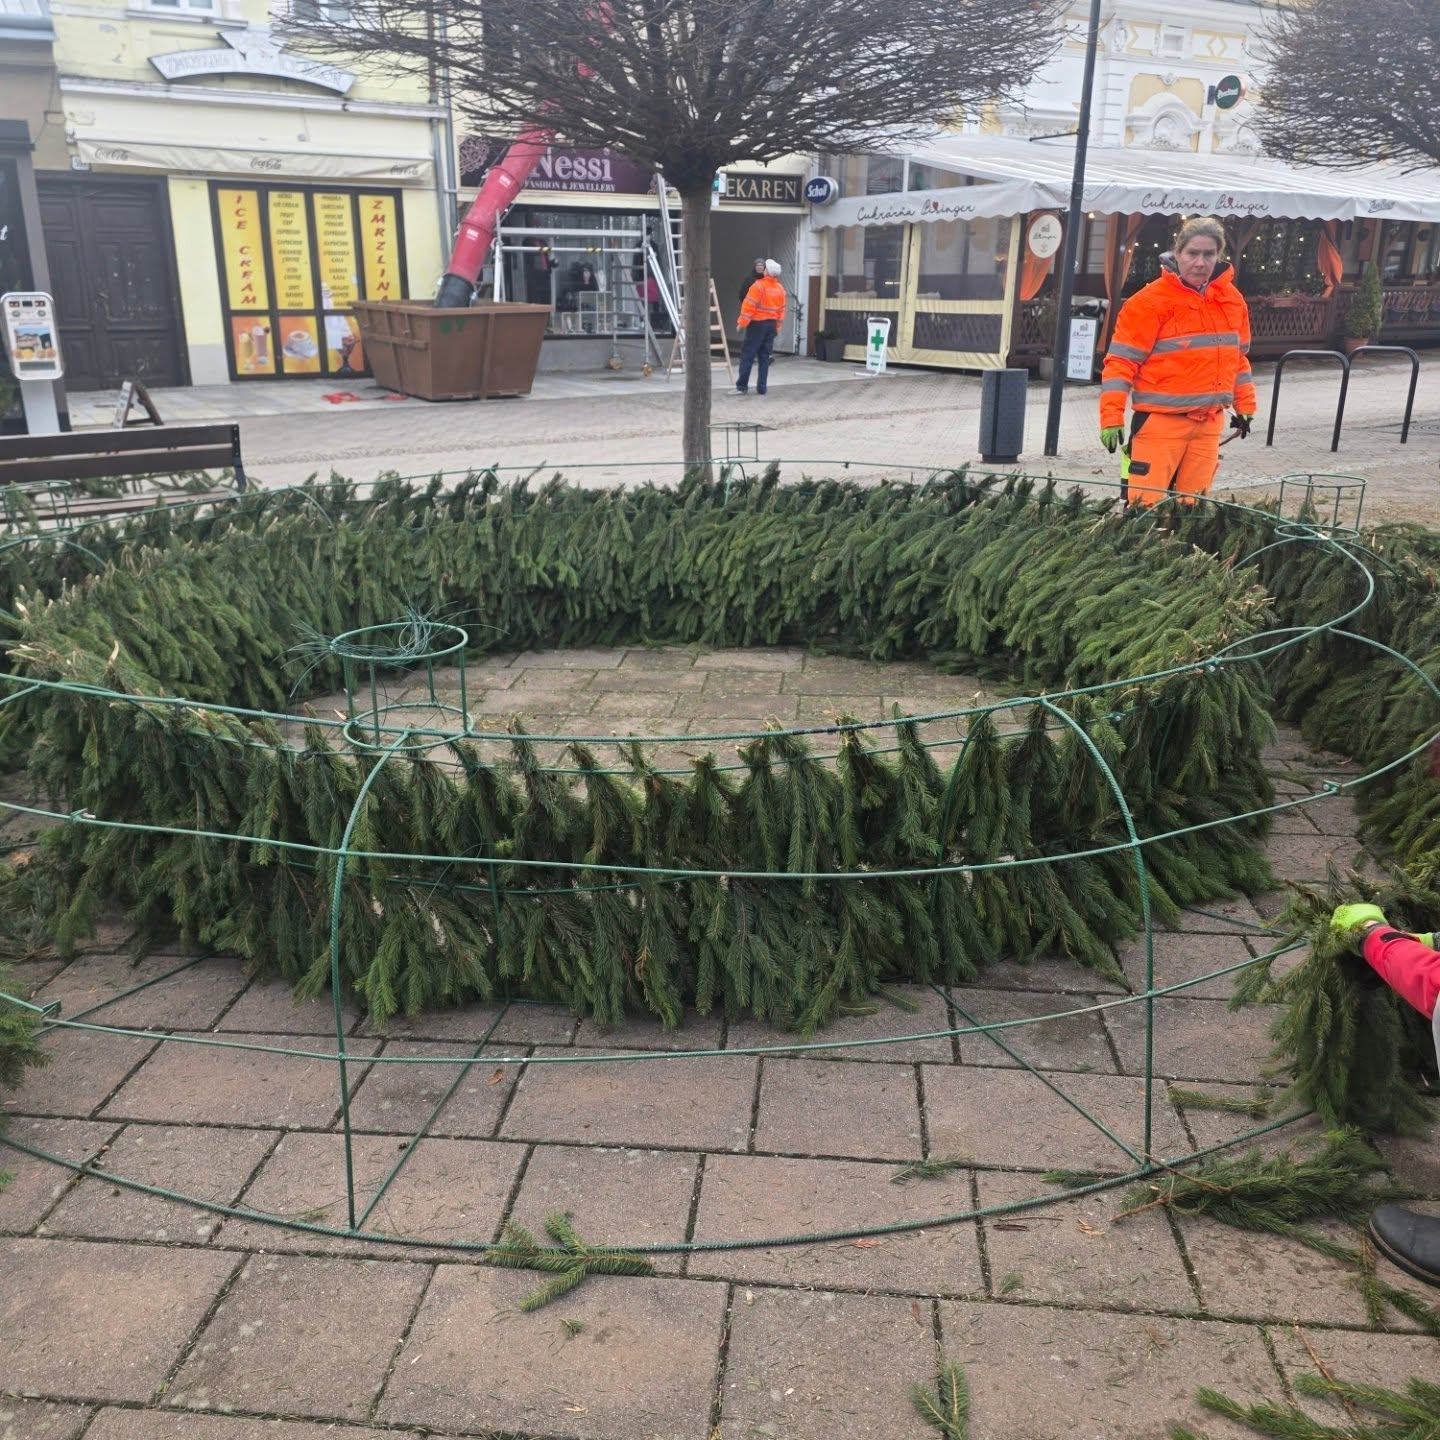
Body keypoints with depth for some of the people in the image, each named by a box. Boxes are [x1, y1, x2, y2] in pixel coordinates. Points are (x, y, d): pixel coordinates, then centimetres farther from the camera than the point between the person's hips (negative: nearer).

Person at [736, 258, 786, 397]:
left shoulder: (759, 285, -12)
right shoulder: (781, 289, 7)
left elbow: (749, 306, -14)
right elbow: (781, 310, 10)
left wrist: (742, 322, -8)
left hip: (757, 324, -6)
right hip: (771, 325, 6)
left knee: (747, 355, -3)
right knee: (764, 357, 9)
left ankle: (742, 386, -7)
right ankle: (761, 388, 7)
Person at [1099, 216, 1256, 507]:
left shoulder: (1232, 299, 9)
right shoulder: (1151, 301, -9)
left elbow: (1238, 357, 21)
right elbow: (1121, 361, -11)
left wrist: (1245, 405, 21)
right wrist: (1112, 417, -18)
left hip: (1209, 422, 6)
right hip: (1161, 420, -6)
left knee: (1192, 505, 9)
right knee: (1146, 505, -9)